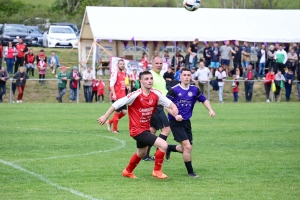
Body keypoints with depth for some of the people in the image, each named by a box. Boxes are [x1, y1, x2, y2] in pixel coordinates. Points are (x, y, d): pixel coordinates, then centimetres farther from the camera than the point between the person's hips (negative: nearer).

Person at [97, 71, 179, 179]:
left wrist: (174, 110, -26)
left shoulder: (156, 94, -7)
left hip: (145, 128, 8)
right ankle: (157, 171, 0)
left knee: (141, 153, 30)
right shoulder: (135, 95, -23)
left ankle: (128, 171, 53)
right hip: (137, 130, -8)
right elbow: (117, 104, -17)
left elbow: (170, 104, -3)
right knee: (163, 145, -17)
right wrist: (105, 117, -12)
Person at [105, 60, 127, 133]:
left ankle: (109, 122, 19)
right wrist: (113, 94, -25)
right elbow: (111, 84, -17)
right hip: (116, 97, -8)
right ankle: (114, 129, 10)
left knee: (124, 112, 4)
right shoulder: (115, 73, -10)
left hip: (122, 96, 8)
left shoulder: (123, 74, 15)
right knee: (117, 112, -2)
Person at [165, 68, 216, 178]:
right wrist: (175, 115, -24)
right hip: (176, 122, -6)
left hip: (186, 122, 6)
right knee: (187, 146, -15)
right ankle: (190, 172, 0)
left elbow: (204, 100, 16)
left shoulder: (194, 90, 3)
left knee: (187, 148, 10)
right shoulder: (174, 90, -11)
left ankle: (169, 148, 38)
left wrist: (210, 110, -1)